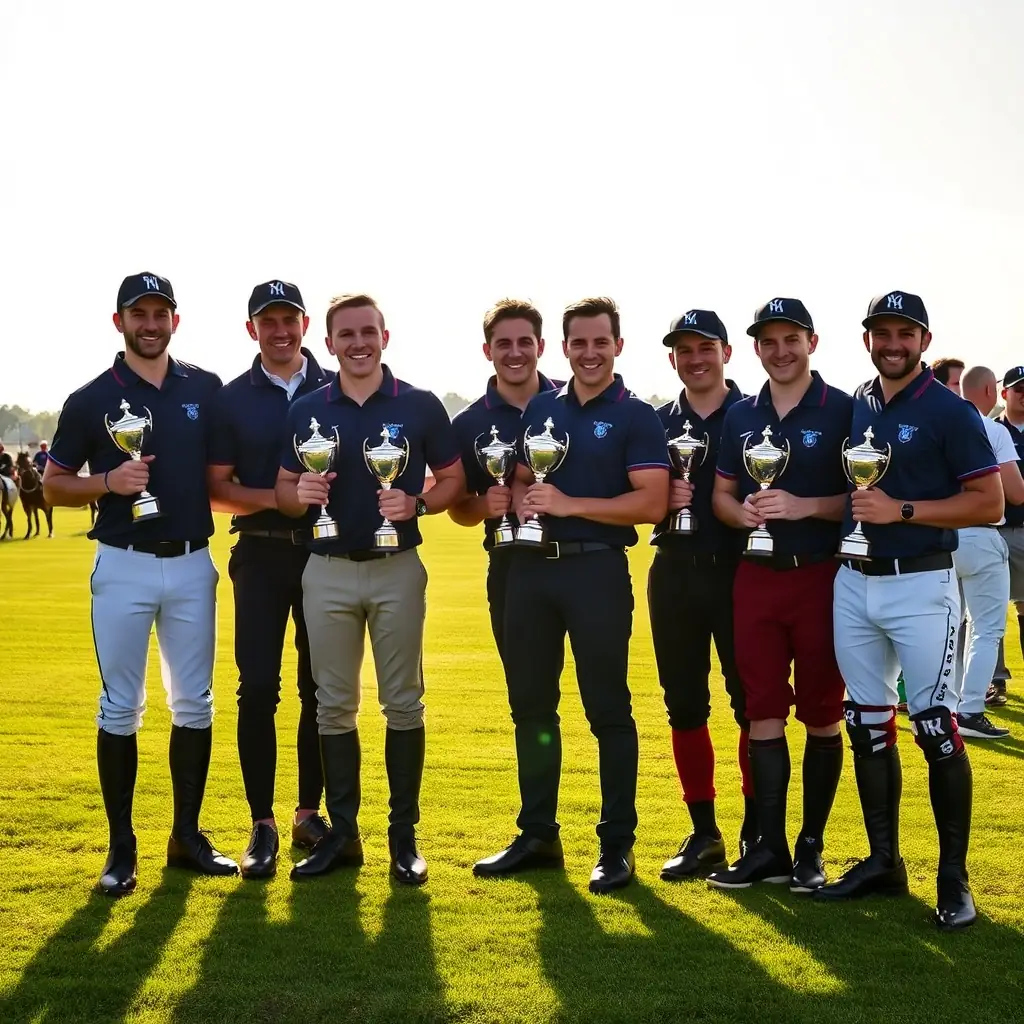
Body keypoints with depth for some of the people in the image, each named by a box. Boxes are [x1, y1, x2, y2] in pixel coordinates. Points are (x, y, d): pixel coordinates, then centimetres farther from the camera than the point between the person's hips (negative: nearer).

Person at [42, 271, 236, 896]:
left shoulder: (207, 390, 5)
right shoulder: (92, 400, 0)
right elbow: (54, 485, 4)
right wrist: (109, 482, -14)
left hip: (192, 565, 2)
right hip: (123, 568, -2)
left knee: (195, 705, 7)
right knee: (120, 709, 2)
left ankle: (188, 836, 19)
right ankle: (122, 846, 11)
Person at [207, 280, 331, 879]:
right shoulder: (232, 399, 5)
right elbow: (217, 488, 1)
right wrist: (275, 497, -15)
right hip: (262, 556, -1)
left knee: (321, 688, 7)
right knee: (258, 688, -4)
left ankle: (310, 813, 20)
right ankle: (263, 824, 6)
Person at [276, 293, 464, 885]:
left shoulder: (420, 406, -1)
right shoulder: (307, 411, 5)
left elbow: (454, 479, 3)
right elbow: (284, 490, 9)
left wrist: (416, 504, -15)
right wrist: (301, 494, -14)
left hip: (397, 570, -2)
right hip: (328, 572, 2)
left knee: (403, 703, 4)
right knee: (334, 705, 7)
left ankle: (404, 834, 14)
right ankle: (342, 832, 18)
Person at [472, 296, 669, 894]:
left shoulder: (637, 418, -4)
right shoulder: (540, 409, 13)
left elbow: (651, 503, -14)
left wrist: (569, 504, -17)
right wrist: (522, 501, -5)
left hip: (597, 569, -6)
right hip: (532, 567, 6)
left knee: (608, 710, 0)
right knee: (530, 704, 11)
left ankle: (618, 845, 9)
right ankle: (538, 835, 23)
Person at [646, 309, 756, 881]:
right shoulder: (658, 423, 11)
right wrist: (662, 497, -8)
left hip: (739, 571, -4)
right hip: (674, 574, 4)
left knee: (751, 703, 0)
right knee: (684, 704, 8)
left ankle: (757, 834, 11)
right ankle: (704, 833, 20)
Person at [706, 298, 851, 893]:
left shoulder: (844, 411, -3)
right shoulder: (741, 417, 12)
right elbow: (721, 494, 15)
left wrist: (804, 506, -19)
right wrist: (742, 512, -7)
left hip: (821, 576, -4)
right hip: (756, 577, 4)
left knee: (821, 715, 4)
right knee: (764, 712, 6)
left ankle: (812, 846, 15)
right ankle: (770, 848, 14)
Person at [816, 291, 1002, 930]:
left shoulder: (949, 412, -6)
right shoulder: (853, 407, 11)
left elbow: (990, 503, -11)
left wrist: (901, 510, -18)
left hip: (920, 584, -6)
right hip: (854, 582, 6)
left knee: (936, 728, -5)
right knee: (868, 726, 11)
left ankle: (955, 878, 6)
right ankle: (883, 861, 23)